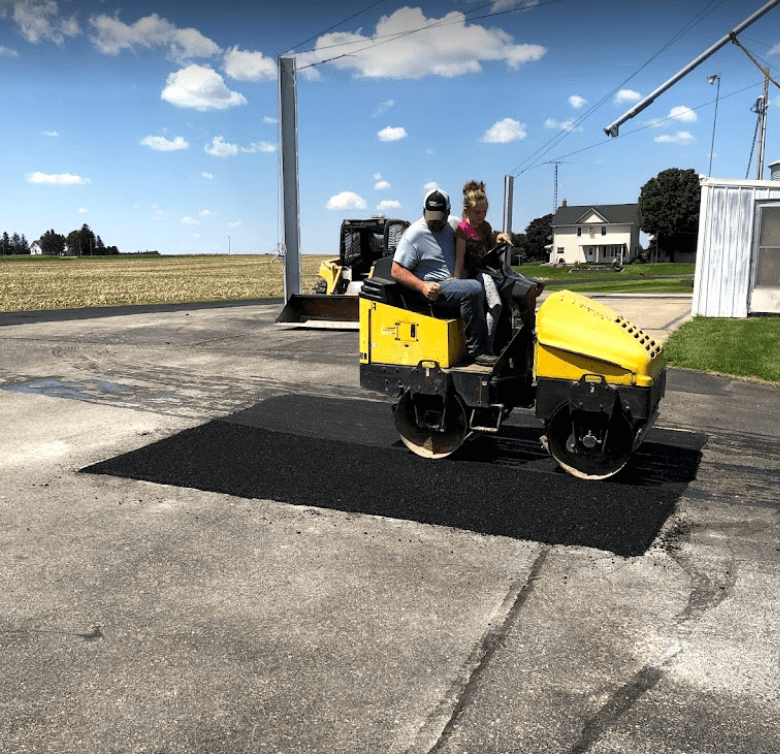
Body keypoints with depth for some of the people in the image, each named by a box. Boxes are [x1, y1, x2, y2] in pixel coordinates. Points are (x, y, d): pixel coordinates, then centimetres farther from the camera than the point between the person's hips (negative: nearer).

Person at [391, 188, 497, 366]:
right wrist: (423, 287, -22)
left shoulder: (449, 227, 16)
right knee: (473, 289, -30)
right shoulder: (415, 234, -6)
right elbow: (396, 271, -11)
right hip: (433, 291, -8)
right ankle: (476, 351, -26)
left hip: (452, 284, 8)